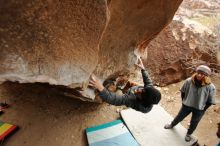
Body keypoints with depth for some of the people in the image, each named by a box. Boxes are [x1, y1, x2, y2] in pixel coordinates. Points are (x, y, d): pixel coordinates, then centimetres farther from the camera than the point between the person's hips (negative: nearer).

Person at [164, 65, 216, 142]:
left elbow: (210, 101, -12)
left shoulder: (210, 87, -25)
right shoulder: (189, 81, -20)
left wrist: (203, 110, -6)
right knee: (179, 117, 23)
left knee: (193, 123, 22)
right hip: (187, 105, 1)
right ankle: (171, 125, 53)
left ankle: (188, 134, 51)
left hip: (199, 109, -1)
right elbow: (183, 92, -2)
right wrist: (184, 102, 3)